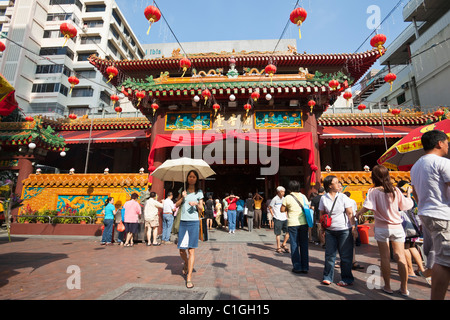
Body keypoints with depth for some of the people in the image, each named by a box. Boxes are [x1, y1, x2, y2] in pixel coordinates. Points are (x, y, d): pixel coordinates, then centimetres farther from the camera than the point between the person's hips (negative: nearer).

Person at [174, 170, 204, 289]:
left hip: (194, 222, -2)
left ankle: (189, 277, 6)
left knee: (191, 250, -3)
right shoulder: (183, 190, 11)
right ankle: (186, 264, 41)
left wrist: (196, 204, -14)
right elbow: (176, 205, 8)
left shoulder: (199, 192, 5)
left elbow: (201, 208, 6)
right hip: (183, 222, 3)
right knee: (181, 250, 9)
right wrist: (182, 197, -8)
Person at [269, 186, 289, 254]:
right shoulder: (275, 199, -8)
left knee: (288, 232, 3)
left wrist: (286, 215, 14)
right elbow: (270, 207, -1)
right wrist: (273, 215, -5)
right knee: (278, 233, 1)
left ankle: (283, 245, 21)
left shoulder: (284, 199, 10)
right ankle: (278, 248, 15)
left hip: (284, 218, 6)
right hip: (278, 219, -6)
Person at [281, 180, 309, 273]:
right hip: (304, 222, 4)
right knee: (304, 244, 11)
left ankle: (297, 267, 10)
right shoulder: (303, 196, 5)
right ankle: (305, 267, 17)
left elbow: (282, 209, -3)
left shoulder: (288, 198, -6)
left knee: (294, 245, 6)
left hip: (293, 224, -4)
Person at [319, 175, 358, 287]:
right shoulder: (323, 198, 0)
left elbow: (350, 213, -1)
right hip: (330, 231, 1)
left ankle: (347, 279, 21)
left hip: (344, 230, -1)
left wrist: (353, 227, -7)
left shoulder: (343, 197, -2)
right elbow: (322, 214, 6)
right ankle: (327, 277, 21)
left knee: (345, 255, 6)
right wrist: (322, 228, 3)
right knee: (329, 254, 7)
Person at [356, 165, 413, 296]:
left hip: (382, 228, -3)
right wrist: (408, 194, 26)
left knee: (385, 257, 6)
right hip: (397, 227, 3)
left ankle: (387, 286, 16)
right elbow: (406, 205, 8)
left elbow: (367, 207, -21)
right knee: (400, 257, 8)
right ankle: (404, 288, 17)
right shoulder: (395, 190, -1)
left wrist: (356, 214, -6)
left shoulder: (373, 191, -11)